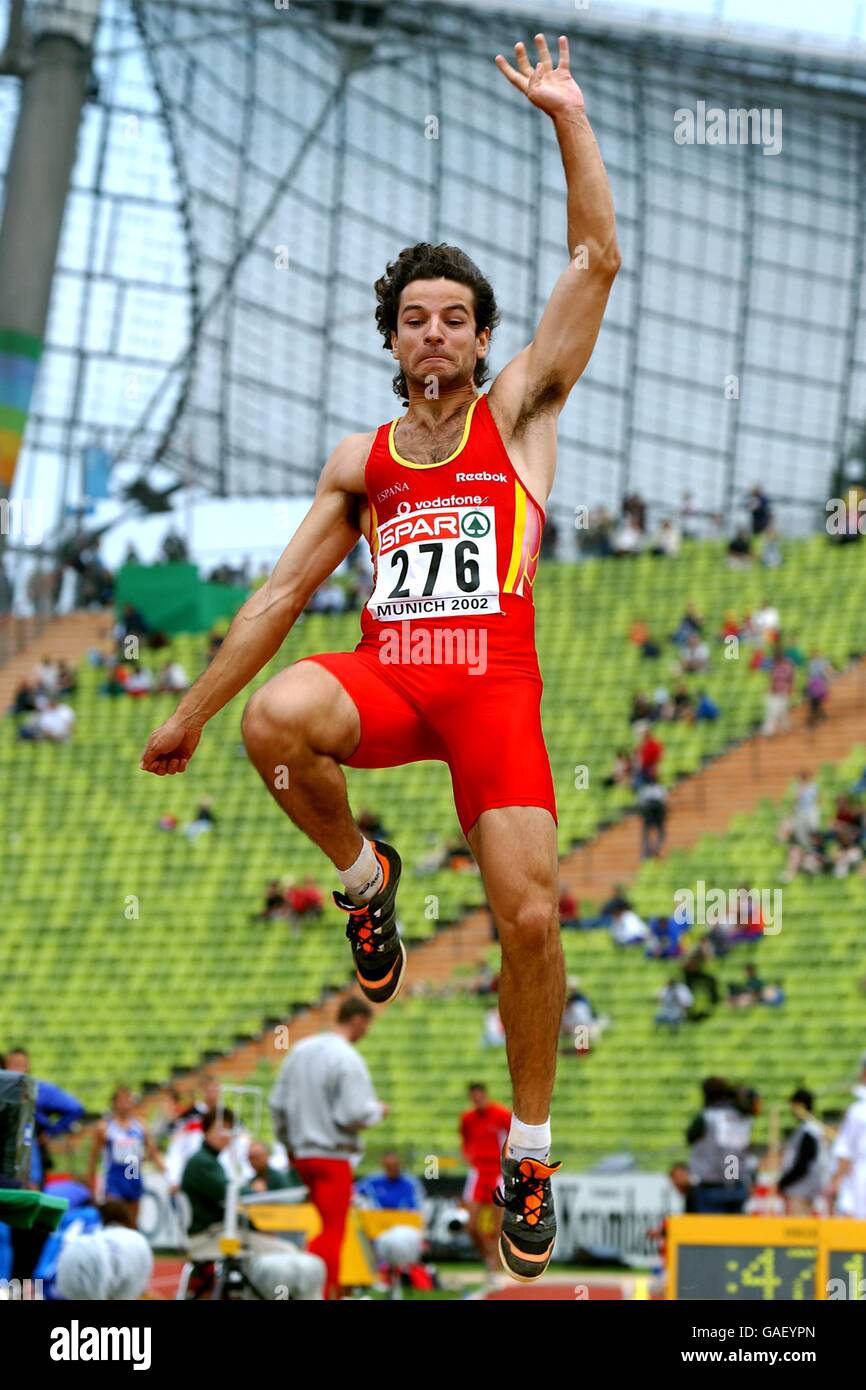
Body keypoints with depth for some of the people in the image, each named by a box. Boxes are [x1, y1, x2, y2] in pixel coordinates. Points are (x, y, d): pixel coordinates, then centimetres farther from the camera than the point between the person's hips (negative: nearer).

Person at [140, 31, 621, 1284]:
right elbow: (284, 592, 22)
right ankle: (361, 877, -4)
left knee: (529, 916, -14)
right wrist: (193, 711, 20)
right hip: (383, 676, 2)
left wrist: (567, 116, 1)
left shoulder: (517, 416, 12)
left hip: (493, 684, -2)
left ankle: (531, 1147, 5)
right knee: (276, 723, -34)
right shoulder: (360, 463, 19)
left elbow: (596, 261, 5)